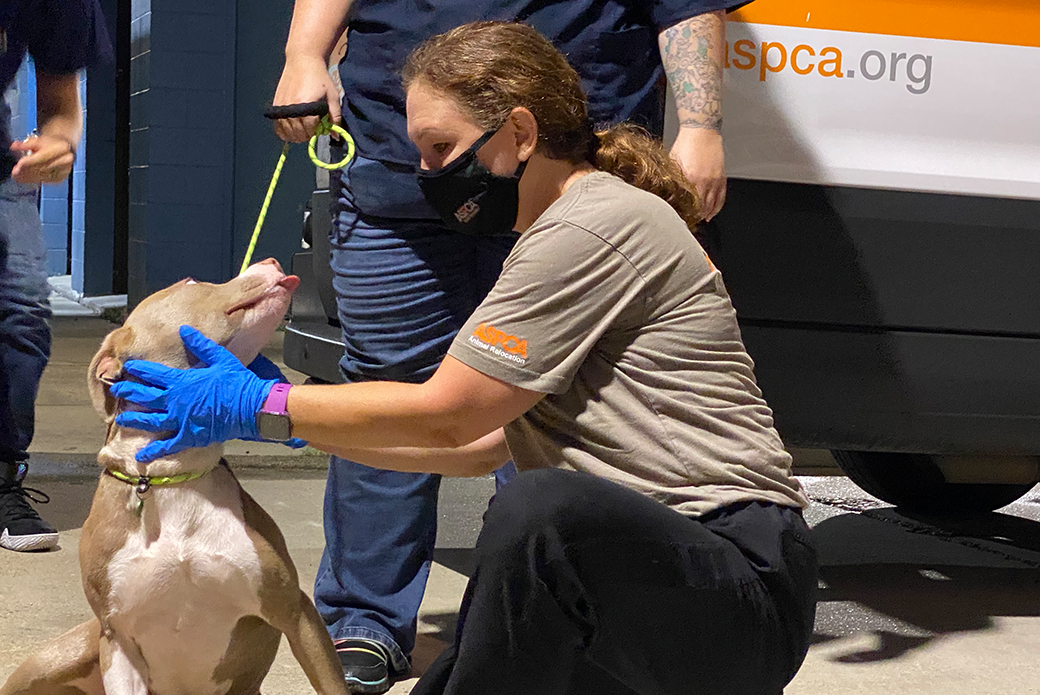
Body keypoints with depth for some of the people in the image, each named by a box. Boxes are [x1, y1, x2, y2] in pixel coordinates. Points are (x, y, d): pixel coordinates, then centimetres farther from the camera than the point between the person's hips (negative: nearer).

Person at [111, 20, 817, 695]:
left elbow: (443, 414, -14)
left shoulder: (598, 227, -14)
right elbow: (482, 442, 17)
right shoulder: (563, 233, 19)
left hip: (743, 583, -10)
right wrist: (306, 421, 13)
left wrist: (258, 406, -6)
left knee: (538, 508, -38)